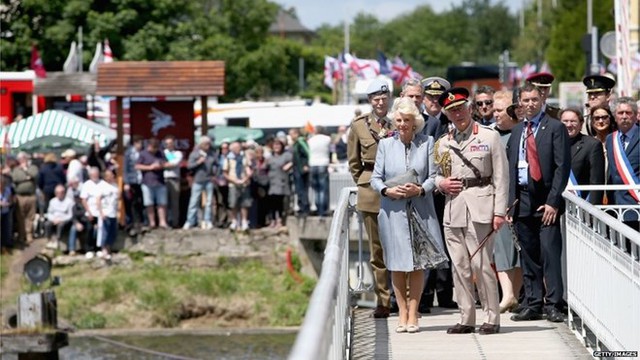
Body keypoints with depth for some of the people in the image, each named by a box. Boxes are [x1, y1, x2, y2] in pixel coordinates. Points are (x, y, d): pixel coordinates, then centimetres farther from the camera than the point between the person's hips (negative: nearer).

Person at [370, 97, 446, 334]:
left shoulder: (427, 143, 3)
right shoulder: (385, 145, 6)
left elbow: (433, 176, 2)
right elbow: (376, 178, 5)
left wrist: (420, 189, -16)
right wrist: (387, 190, -14)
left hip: (420, 211, -1)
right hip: (393, 211, 1)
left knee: (417, 264, 2)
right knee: (397, 265, 3)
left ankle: (413, 314, 8)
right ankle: (402, 313, 11)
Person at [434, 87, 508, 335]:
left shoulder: (489, 137, 2)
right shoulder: (443, 143, 15)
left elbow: (501, 177, -1)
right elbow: (436, 175, 25)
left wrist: (499, 211, -8)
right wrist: (441, 183, 0)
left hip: (480, 207, -5)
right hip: (453, 209, 5)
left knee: (480, 263, -10)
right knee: (459, 265, 3)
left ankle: (492, 318, -1)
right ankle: (466, 319, 10)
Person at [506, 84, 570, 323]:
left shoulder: (555, 128, -2)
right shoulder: (516, 132, 16)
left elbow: (562, 167, -7)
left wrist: (553, 201, -13)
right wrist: (510, 203, 8)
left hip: (546, 201, -5)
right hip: (522, 200, 5)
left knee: (550, 253, -9)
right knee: (528, 256, 8)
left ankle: (553, 305, -7)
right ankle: (533, 305, 12)